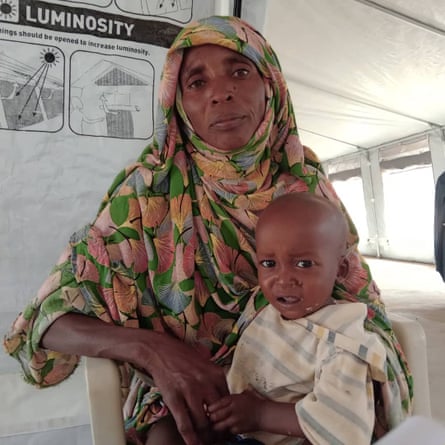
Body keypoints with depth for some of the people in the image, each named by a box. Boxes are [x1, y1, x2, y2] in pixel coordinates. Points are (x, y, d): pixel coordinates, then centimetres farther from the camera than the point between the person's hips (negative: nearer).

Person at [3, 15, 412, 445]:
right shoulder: (149, 190, -12)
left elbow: (353, 293, 0)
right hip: (186, 392, -2)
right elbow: (50, 316, -11)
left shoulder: (305, 180, -5)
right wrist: (150, 349, -30)